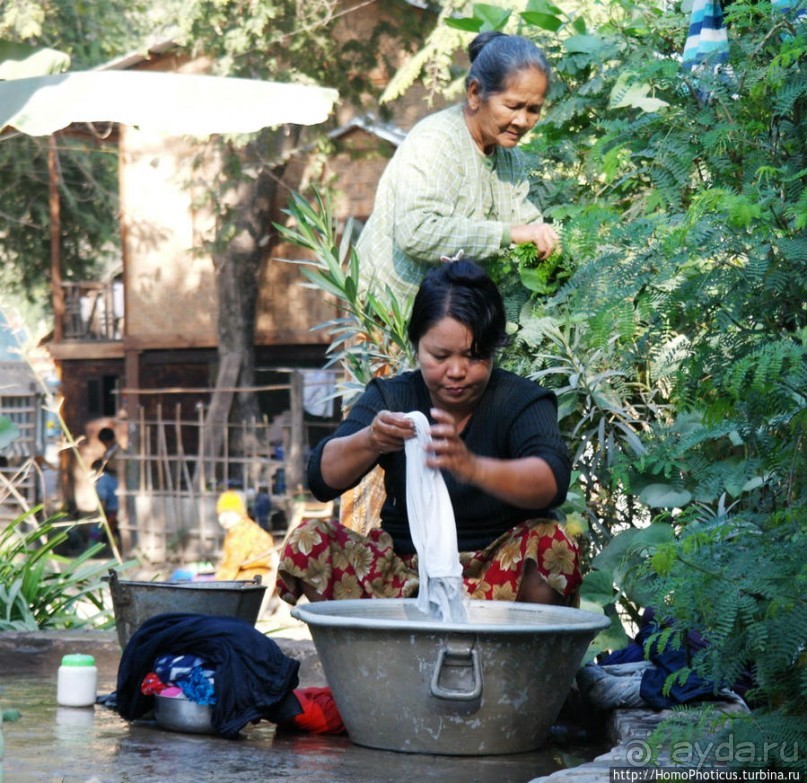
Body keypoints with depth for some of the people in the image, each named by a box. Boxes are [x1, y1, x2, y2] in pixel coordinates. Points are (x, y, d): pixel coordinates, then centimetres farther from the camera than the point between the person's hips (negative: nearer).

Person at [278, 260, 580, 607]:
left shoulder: (522, 401, -4)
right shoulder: (389, 398, 3)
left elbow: (553, 481, -25)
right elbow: (323, 478, -11)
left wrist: (473, 468, -45)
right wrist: (369, 443, -34)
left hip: (500, 575, -2)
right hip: (404, 572, 2)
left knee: (549, 543, -32)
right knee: (308, 541, -18)